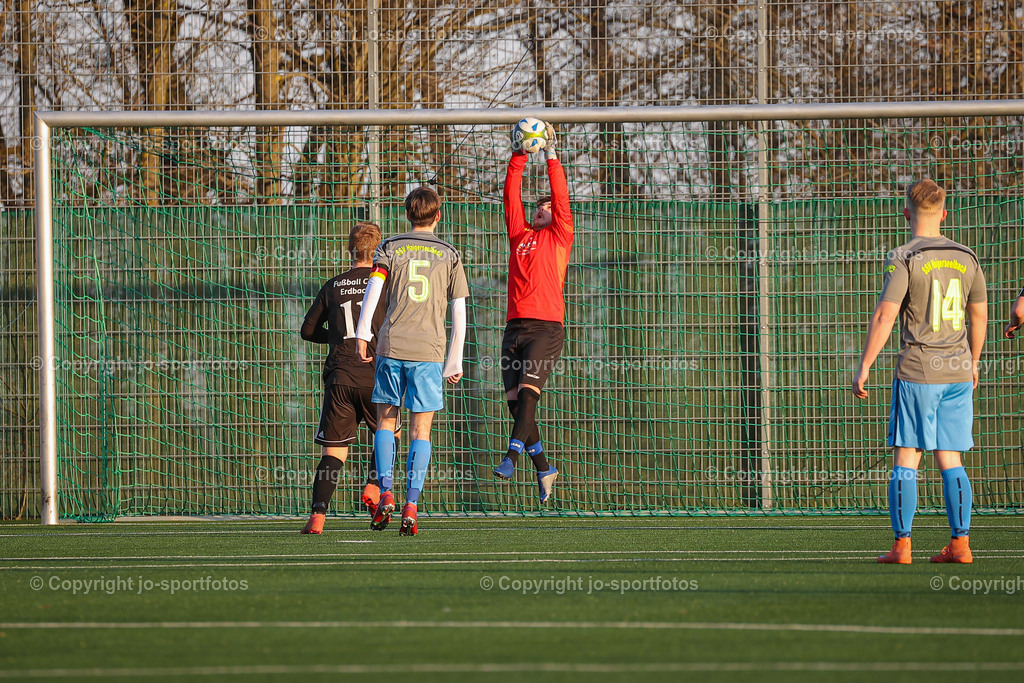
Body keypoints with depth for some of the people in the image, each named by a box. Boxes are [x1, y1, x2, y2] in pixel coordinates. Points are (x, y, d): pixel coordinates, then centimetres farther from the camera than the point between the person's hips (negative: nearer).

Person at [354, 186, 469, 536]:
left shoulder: (389, 248, 9)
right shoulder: (449, 255, 9)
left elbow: (374, 287, -8)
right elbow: (459, 313, 7)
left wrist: (362, 333, -11)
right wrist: (455, 362, 11)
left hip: (391, 347, 0)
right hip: (429, 350, 0)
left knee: (386, 420, 14)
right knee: (421, 430, 2)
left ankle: (385, 494, 0)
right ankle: (411, 505, -6)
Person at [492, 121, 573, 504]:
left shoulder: (560, 235, 11)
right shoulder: (519, 234, 21)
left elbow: (561, 196, 3)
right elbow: (511, 195, 17)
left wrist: (551, 154, 2)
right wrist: (518, 157, 10)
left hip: (546, 325, -5)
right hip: (515, 325, 5)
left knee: (528, 392, -19)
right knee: (514, 400, 1)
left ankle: (512, 456, -29)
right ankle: (543, 469, 10)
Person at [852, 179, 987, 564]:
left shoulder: (904, 259, -8)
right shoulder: (966, 258, 8)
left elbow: (884, 316, -13)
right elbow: (979, 316, 17)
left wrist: (863, 368, -8)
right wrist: (973, 362, 30)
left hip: (917, 370, -5)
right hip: (957, 372, 5)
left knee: (905, 459, 0)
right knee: (950, 460, 8)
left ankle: (901, 545, -2)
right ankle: (960, 544, 3)